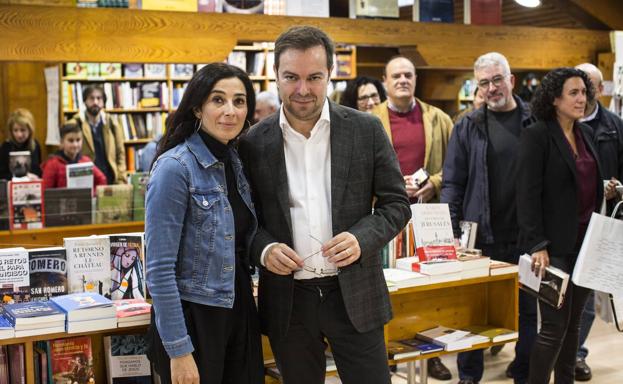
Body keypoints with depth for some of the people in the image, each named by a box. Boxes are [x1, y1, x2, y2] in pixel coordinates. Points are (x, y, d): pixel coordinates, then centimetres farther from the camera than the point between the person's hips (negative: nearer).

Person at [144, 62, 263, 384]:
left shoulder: (236, 162, 5)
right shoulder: (175, 167, -17)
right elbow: (159, 269, -19)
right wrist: (179, 350, -19)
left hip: (238, 312, 7)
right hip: (192, 318, -7)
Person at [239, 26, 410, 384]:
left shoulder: (367, 130, -3)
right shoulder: (254, 143, -2)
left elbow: (397, 203, 1)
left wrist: (362, 238, -17)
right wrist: (263, 248, -14)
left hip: (354, 293, 0)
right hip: (288, 299, 1)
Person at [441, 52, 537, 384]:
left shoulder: (535, 122, 2)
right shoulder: (468, 127, 0)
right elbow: (452, 183, 0)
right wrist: (450, 232, -9)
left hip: (526, 237, 1)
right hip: (481, 238, -1)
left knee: (528, 309, 12)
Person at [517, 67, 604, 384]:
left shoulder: (586, 133, 12)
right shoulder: (537, 135, -9)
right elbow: (528, 195, -14)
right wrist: (536, 246, -18)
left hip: (585, 243, 7)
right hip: (555, 247, -7)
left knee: (573, 322, 13)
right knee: (555, 325, -5)